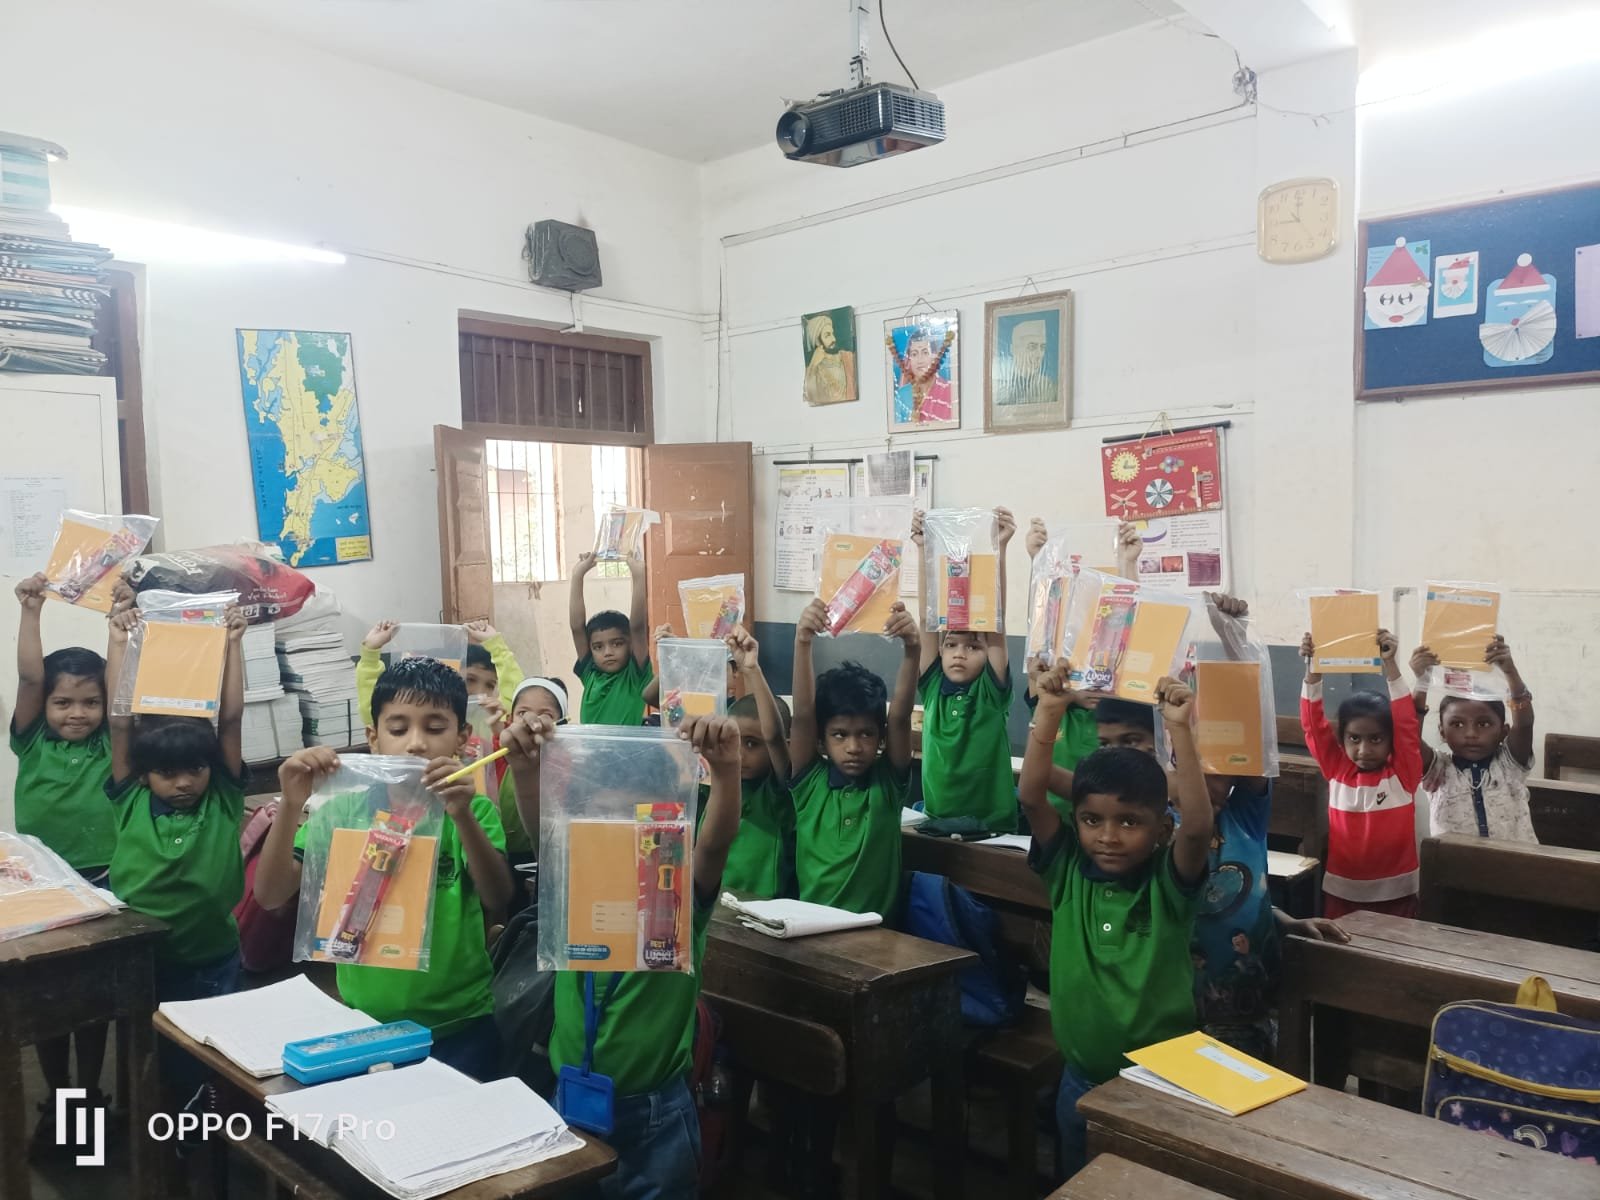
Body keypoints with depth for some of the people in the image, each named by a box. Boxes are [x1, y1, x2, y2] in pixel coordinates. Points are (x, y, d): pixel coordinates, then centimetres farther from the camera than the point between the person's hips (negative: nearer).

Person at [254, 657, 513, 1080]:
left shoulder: (474, 810, -6)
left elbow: (499, 903, -20)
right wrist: (292, 806, -26)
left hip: (460, 1026, -1)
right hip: (364, 1024, 1)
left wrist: (463, 817, -36)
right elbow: (270, 896, -9)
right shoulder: (345, 808, -3)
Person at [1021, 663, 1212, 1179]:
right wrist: (1049, 713, -26)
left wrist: (1179, 730, -36)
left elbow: (1198, 825, -31)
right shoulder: (1068, 869, -8)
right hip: (1082, 1078, 2)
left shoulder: (1169, 882, -13)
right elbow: (1031, 797, -19)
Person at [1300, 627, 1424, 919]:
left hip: (1395, 893, -2)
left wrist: (1389, 664, -19)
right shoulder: (1337, 769, 0)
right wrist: (1313, 667, -14)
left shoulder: (1403, 772, -4)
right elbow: (1314, 723, -5)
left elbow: (1406, 721, -14)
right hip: (1341, 891, 2)